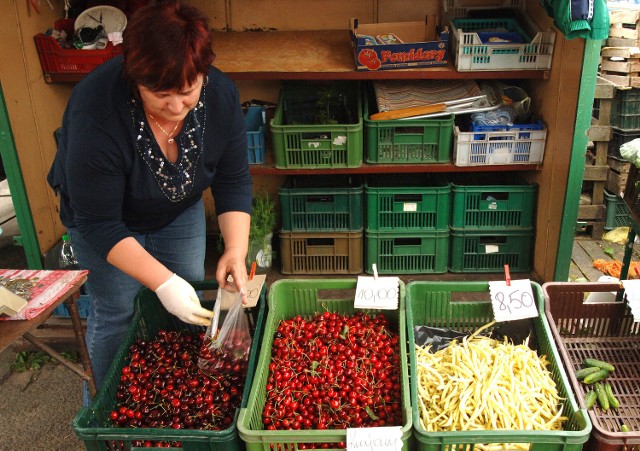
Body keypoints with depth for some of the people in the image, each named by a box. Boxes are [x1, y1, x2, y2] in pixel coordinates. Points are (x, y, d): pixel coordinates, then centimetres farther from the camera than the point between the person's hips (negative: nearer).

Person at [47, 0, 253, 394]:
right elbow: (99, 224, -32)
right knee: (115, 313, 3)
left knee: (193, 308, 10)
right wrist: (163, 282, -38)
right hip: (105, 217, -3)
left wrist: (236, 250, -29)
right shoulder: (97, 114, -38)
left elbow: (234, 181, -15)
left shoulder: (221, 96, -25)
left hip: (181, 211, 4)